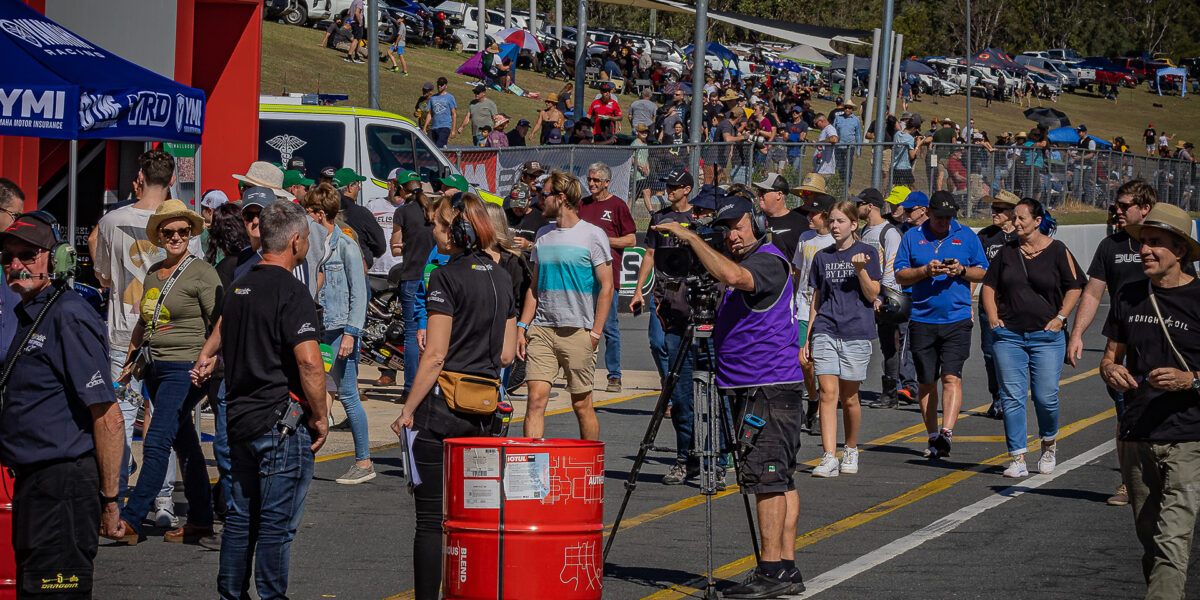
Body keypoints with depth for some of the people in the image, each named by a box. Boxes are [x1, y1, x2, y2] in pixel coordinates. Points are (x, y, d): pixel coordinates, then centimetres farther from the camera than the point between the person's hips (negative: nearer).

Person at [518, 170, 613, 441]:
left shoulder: (592, 235, -1)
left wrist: (595, 333, -10)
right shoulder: (543, 237, 15)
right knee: (536, 399, -7)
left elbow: (606, 287, -4)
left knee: (582, 405, 0)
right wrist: (523, 327, 9)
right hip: (541, 328, 4)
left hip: (578, 332, -4)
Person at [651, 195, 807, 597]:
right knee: (778, 477, 8)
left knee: (765, 474, -13)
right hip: (748, 390, 10)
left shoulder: (770, 261, -12)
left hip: (769, 388, -10)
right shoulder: (737, 263, 19)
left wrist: (690, 237, -25)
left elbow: (732, 276, -31)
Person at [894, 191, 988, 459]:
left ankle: (947, 433, -22)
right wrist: (925, 271, -13)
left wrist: (962, 270, -10)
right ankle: (933, 437, 16)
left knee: (951, 377, -15)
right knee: (926, 382, 6)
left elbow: (983, 273, 9)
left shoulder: (967, 236, 8)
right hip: (922, 319, 2)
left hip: (957, 319, -1)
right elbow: (900, 275, 4)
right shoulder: (912, 237, 7)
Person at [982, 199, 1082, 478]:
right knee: (1012, 397, -2)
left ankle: (1049, 444, 24)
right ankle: (1018, 459, 2)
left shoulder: (1057, 251, 0)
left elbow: (1074, 287, 6)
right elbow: (989, 287, 16)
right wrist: (993, 318, 4)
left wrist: (1059, 318, -3)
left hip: (1046, 336, -2)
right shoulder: (1007, 252, 8)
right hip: (1008, 336, 2)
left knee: (1045, 397, -4)